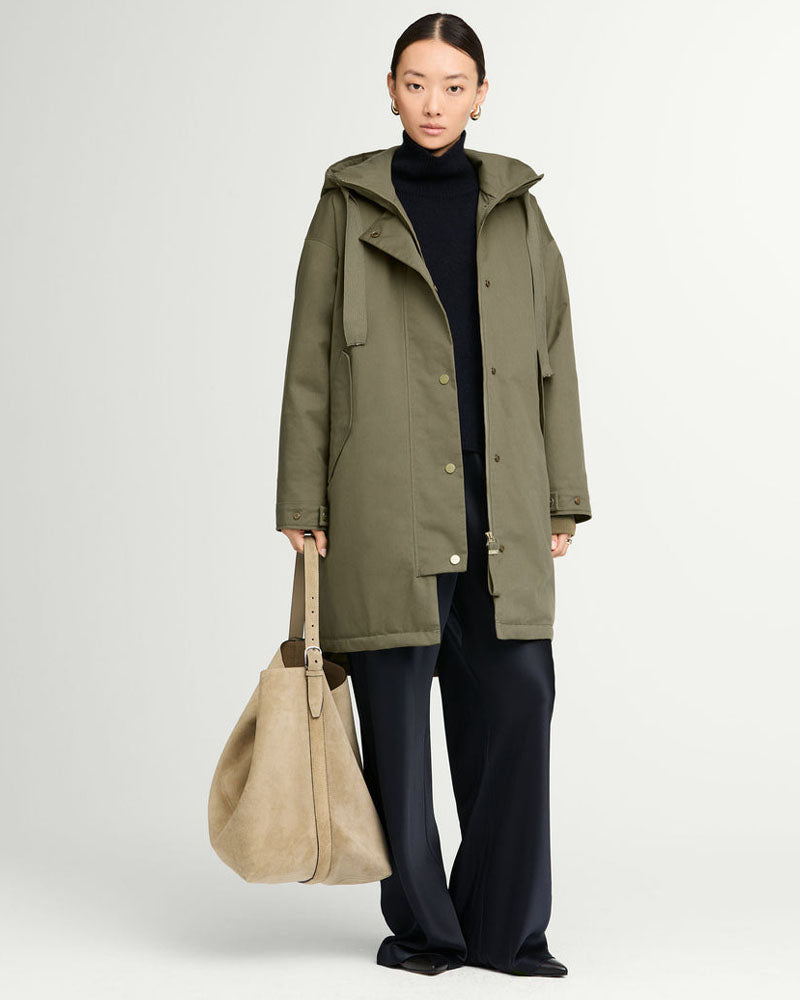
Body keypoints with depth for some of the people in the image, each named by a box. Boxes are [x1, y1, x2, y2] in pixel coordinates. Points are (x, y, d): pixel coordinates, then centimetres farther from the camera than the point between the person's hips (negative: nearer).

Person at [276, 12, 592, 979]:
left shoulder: (515, 211, 12)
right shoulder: (351, 207, 5)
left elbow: (554, 358, 12)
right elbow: (310, 363, 3)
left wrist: (563, 499, 7)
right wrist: (302, 502, -2)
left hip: (498, 505, 2)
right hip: (385, 504, -2)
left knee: (515, 702, -1)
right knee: (396, 717, 2)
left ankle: (506, 926, 12)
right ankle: (420, 925, 16)